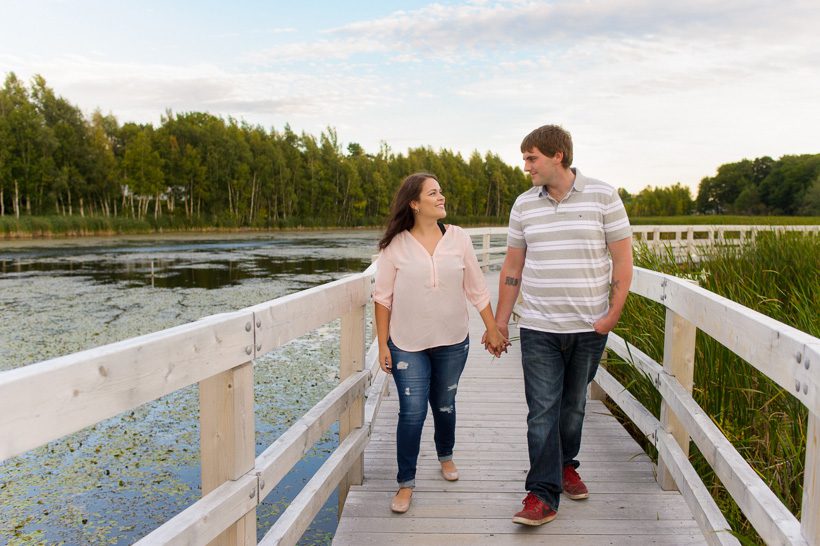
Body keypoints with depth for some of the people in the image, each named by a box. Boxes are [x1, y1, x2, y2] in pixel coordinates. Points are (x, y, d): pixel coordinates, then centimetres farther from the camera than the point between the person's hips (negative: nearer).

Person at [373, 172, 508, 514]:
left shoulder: (458, 239, -2)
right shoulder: (395, 245, -8)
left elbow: (477, 290, 4)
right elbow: (383, 298, -3)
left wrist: (493, 330, 6)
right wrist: (382, 345, -4)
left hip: (452, 343, 2)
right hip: (407, 344, -2)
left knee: (444, 405, 17)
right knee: (412, 412, -4)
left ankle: (445, 455, 44)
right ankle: (406, 483, 13)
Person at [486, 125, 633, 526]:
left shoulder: (603, 196, -3)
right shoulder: (524, 204, 5)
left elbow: (622, 258, -2)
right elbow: (513, 266, 8)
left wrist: (613, 314, -9)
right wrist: (500, 322, 7)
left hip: (589, 328, -1)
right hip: (539, 328, 1)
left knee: (573, 405, 14)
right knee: (542, 410, -1)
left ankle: (565, 465, 37)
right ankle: (543, 494, 6)